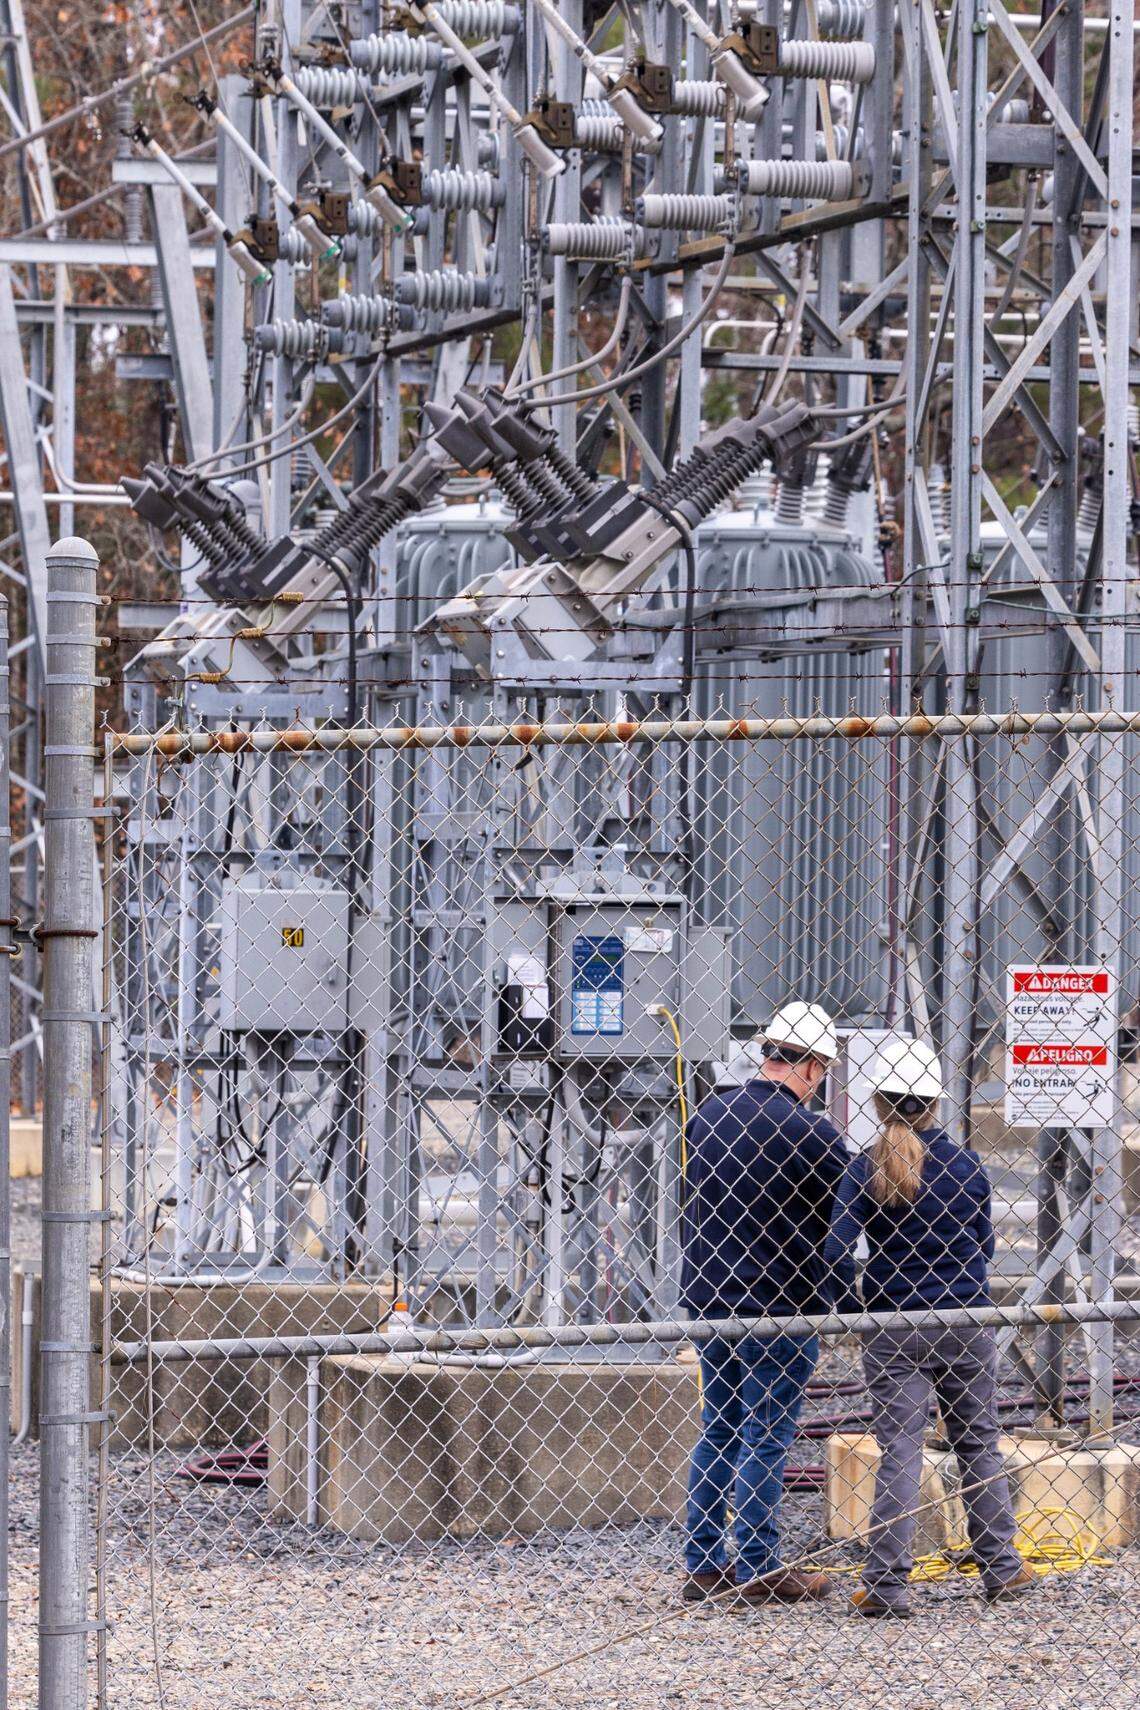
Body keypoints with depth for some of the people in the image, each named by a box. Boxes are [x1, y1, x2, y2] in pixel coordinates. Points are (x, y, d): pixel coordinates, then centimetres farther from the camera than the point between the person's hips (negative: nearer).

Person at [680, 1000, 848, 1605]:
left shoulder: (709, 1113, 4)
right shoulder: (811, 1135, -15)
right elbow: (846, 1221, -7)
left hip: (709, 1298, 6)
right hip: (779, 1306, -6)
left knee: (717, 1429, 15)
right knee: (765, 1435, 0)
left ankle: (703, 1565, 16)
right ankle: (759, 1570, 2)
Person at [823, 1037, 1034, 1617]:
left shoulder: (865, 1170, -6)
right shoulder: (967, 1166, 0)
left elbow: (837, 1249, -14)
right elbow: (982, 1246, 10)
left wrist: (849, 1312, -1)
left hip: (893, 1326, -1)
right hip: (965, 1326, 1)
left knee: (899, 1452, -2)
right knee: (979, 1444, 13)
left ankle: (886, 1584, -6)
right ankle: (1001, 1569, 20)